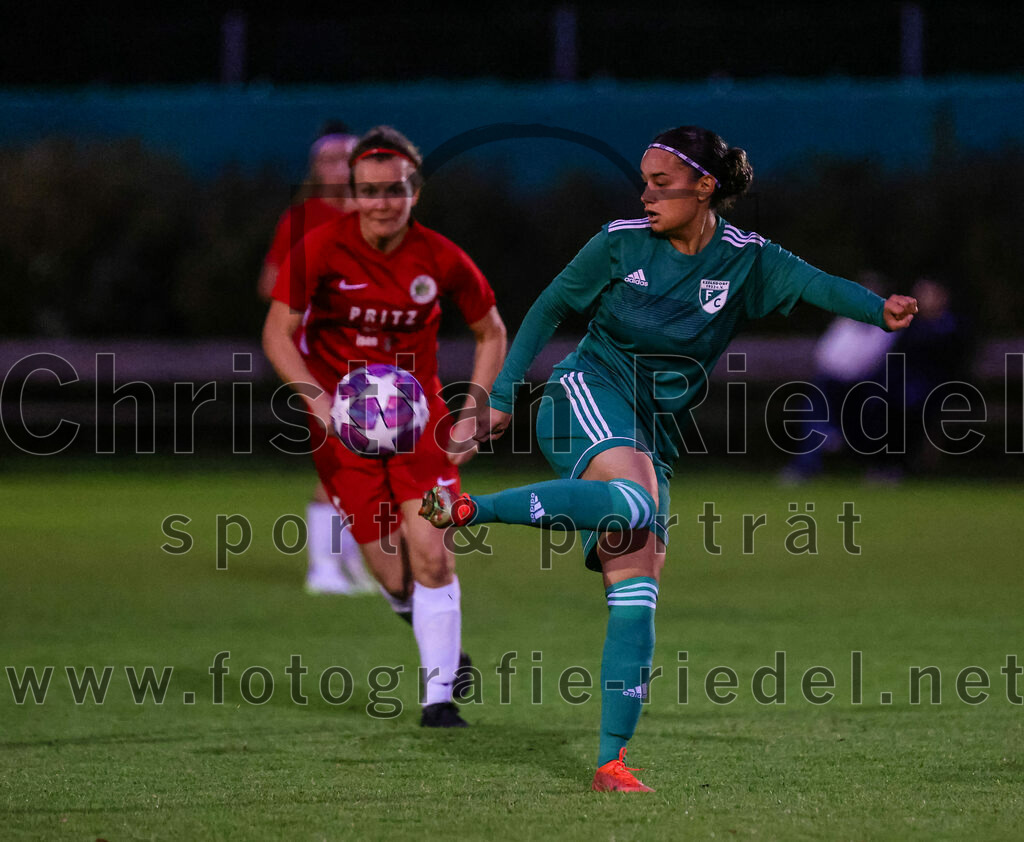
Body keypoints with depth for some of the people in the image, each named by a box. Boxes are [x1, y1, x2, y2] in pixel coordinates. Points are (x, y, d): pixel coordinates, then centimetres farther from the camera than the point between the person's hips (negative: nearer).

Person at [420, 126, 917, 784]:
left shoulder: (744, 259, 0)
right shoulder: (622, 242, -2)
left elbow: (814, 283, -17)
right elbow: (550, 308, 10)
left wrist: (879, 309, -37)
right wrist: (502, 397, 8)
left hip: (655, 433, 4)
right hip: (591, 391, -4)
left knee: (637, 583, -7)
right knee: (634, 505, -36)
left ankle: (613, 762, -8)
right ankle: (469, 508, -29)